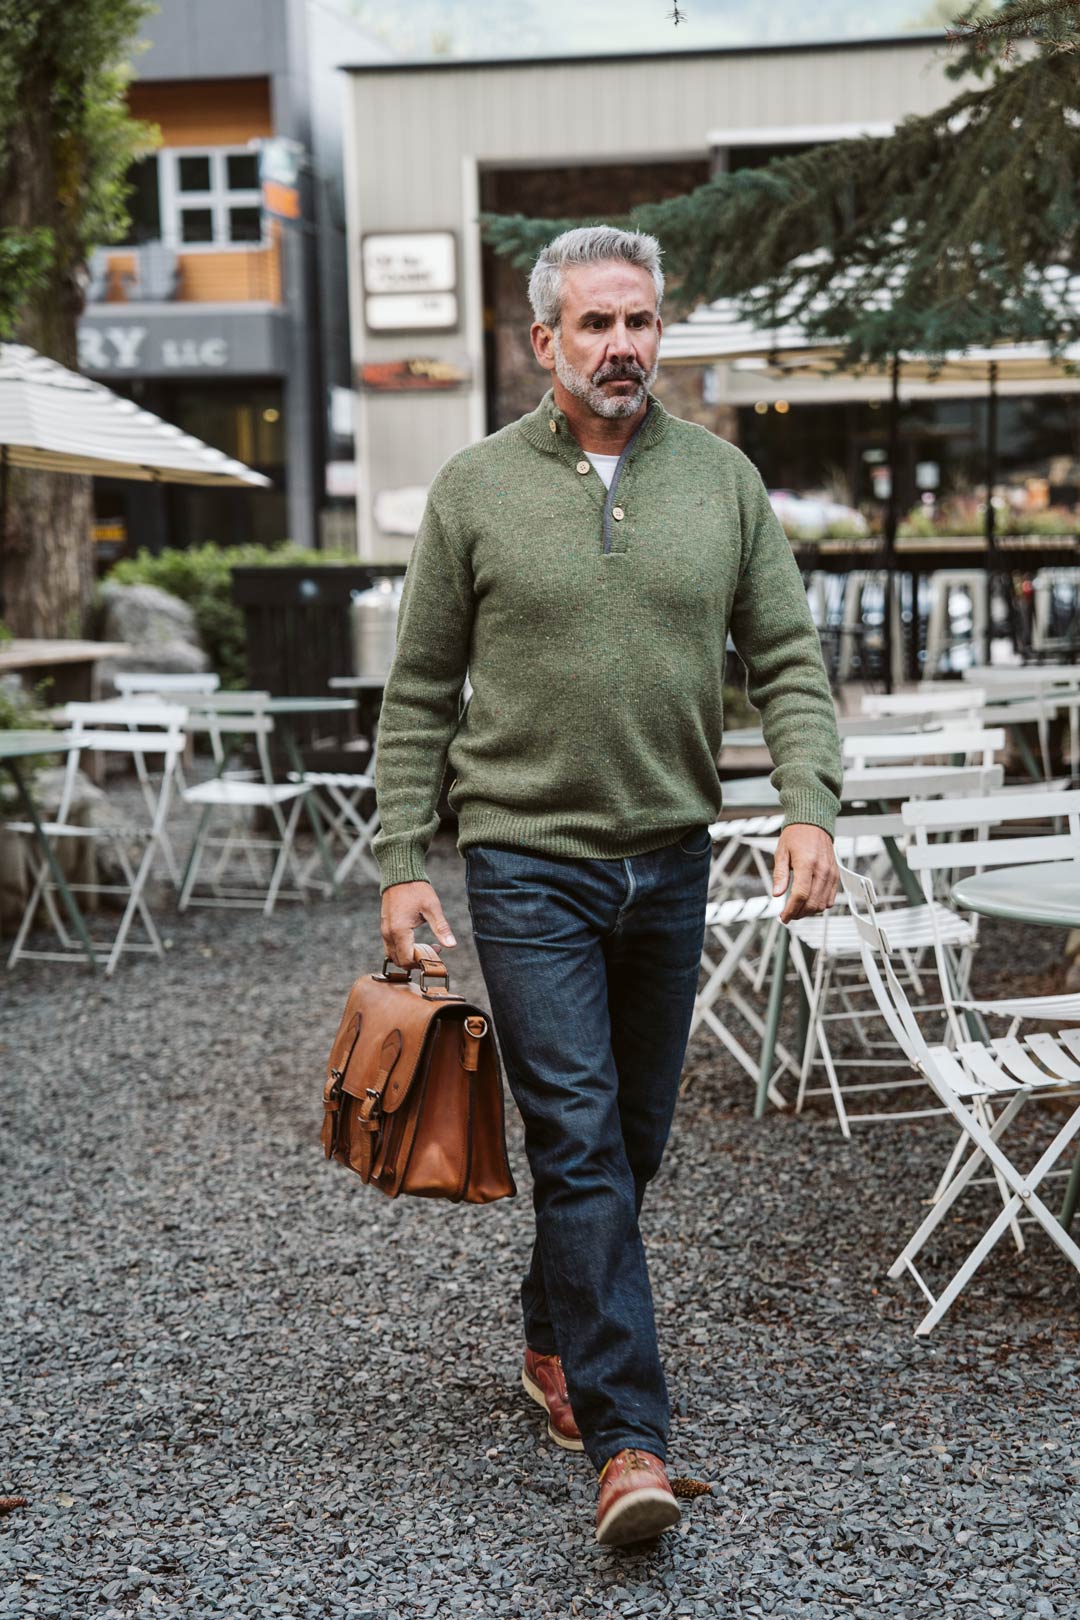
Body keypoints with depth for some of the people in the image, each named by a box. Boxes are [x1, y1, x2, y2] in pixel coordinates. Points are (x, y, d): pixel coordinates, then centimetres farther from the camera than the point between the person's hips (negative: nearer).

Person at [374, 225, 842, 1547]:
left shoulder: (722, 479, 5)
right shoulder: (475, 488, -1)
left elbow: (787, 660, 5)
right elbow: (420, 693, 3)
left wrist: (810, 806, -11)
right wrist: (402, 862, -2)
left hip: (671, 858, 4)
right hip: (526, 858, -3)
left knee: (635, 1136, 14)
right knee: (579, 1139, -9)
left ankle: (554, 1338, 38)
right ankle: (627, 1438, -6)